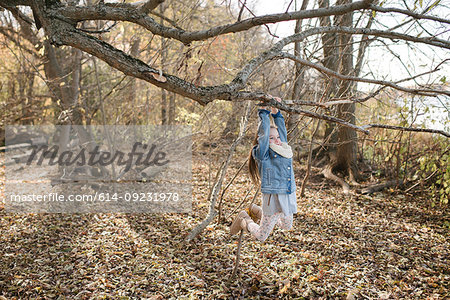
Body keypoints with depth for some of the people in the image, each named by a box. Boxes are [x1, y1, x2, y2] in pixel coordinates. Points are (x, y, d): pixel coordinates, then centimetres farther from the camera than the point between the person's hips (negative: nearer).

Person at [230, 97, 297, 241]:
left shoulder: (284, 148, 7)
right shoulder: (262, 153, -11)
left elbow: (281, 129, 16)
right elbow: (263, 134, -19)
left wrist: (276, 111, 14)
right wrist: (264, 111, -13)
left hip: (289, 197, 7)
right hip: (273, 198, -7)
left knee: (287, 226, 29)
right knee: (261, 236, 2)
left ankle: (256, 211, 39)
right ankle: (244, 220, 30)